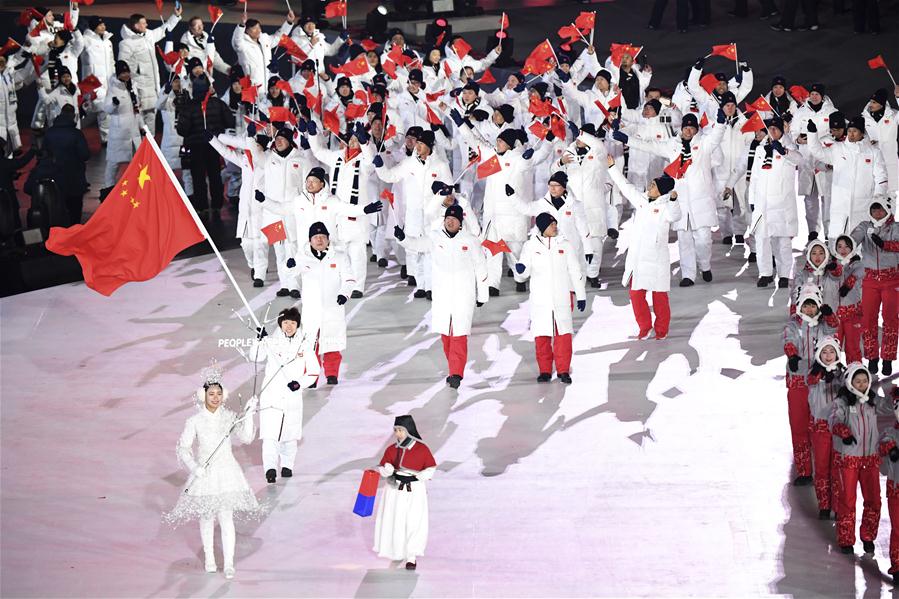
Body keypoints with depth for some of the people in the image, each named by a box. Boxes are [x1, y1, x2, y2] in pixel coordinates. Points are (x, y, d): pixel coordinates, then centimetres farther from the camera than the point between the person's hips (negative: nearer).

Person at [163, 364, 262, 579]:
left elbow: (245, 438, -12)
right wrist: (194, 467, -18)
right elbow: (183, 447, -4)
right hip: (204, 472, 0)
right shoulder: (195, 421, -6)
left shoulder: (229, 417, -1)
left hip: (226, 471, 0)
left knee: (226, 516, -6)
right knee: (206, 517, 11)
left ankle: (229, 564, -5)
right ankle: (209, 558, 28)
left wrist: (248, 414, -22)